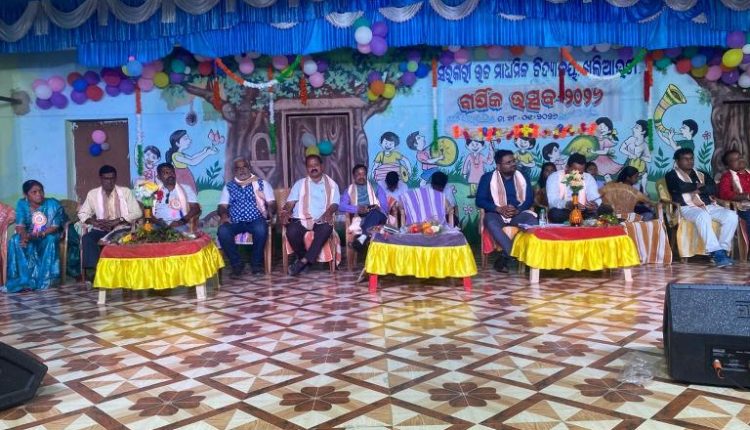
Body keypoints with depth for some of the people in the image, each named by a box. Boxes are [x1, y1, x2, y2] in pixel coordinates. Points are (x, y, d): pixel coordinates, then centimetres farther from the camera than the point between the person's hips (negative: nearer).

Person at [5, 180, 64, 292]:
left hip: (49, 235, -2)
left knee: (51, 240, -36)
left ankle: (45, 280, -28)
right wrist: (24, 236, -35)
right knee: (15, 240, -27)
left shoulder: (53, 204, -13)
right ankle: (24, 279, -25)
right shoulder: (22, 204, -6)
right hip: (29, 236, 2)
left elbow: (55, 227, -17)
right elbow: (19, 225, -11)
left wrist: (40, 234, -36)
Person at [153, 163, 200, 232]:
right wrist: (155, 221, -11)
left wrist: (182, 221, -11)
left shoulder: (186, 189, 14)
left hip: (180, 226, -2)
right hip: (159, 226, 2)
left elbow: (196, 208, 5)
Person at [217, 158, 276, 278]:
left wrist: (270, 210, -18)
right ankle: (237, 264, -12)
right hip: (235, 221, 2)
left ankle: (256, 263, -14)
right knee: (222, 231, -31)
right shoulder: (228, 186, 17)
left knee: (261, 229, -37)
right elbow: (222, 206, 11)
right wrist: (224, 215, -12)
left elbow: (271, 202, 6)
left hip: (256, 220, -1)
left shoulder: (261, 183, 12)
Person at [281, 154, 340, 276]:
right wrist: (285, 211, -17)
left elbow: (335, 204, 5)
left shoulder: (331, 184, 16)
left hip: (321, 221, 0)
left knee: (326, 229, -36)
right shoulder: (300, 184, 16)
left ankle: (303, 261, -27)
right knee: (292, 231, -33)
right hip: (301, 219, 0)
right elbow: (290, 202, 6)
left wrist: (329, 212, -19)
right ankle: (303, 257, -6)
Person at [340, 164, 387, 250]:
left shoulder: (375, 186, 20)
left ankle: (362, 237, -60)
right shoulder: (350, 190, 19)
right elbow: (341, 206, 1)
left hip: (377, 216, -1)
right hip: (360, 218, 1)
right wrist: (357, 209, -17)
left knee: (375, 213, -40)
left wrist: (377, 208, -17)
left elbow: (385, 206, 9)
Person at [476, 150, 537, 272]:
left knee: (532, 220, -30)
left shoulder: (523, 177, 9)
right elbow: (480, 200, -4)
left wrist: (517, 210, -15)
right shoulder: (487, 178, 1)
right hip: (496, 213, -2)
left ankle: (505, 256, -27)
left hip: (518, 214, 2)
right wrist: (499, 209, -18)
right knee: (491, 222, -37)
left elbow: (530, 199, 6)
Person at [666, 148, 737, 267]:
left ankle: (722, 250, -22)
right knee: (703, 216, -38)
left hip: (710, 206, 6)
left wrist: (698, 189, -6)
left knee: (732, 215, -21)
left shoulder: (703, 175, 25)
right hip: (688, 207, -5)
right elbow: (680, 187, -11)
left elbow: (713, 189, 8)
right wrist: (699, 185, 3)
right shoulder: (672, 175, 10)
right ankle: (717, 253, -40)